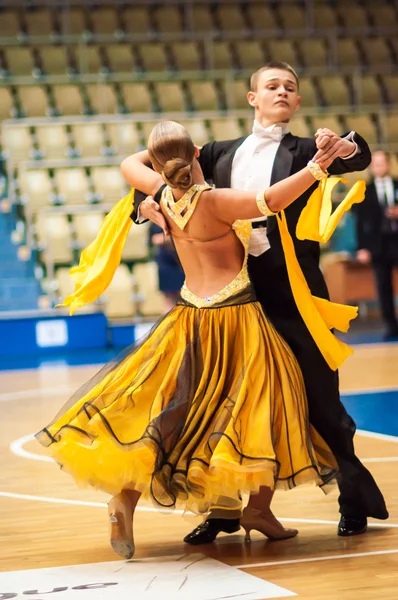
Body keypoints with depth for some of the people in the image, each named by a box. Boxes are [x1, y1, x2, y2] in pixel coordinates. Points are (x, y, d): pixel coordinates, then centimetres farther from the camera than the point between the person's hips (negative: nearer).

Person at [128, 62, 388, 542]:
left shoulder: (303, 151, 3)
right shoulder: (224, 154, 13)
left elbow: (359, 160, -15)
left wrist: (346, 146, -38)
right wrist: (146, 203, -8)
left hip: (292, 293, -3)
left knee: (320, 403, 2)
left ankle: (356, 501, 18)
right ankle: (225, 508, 21)